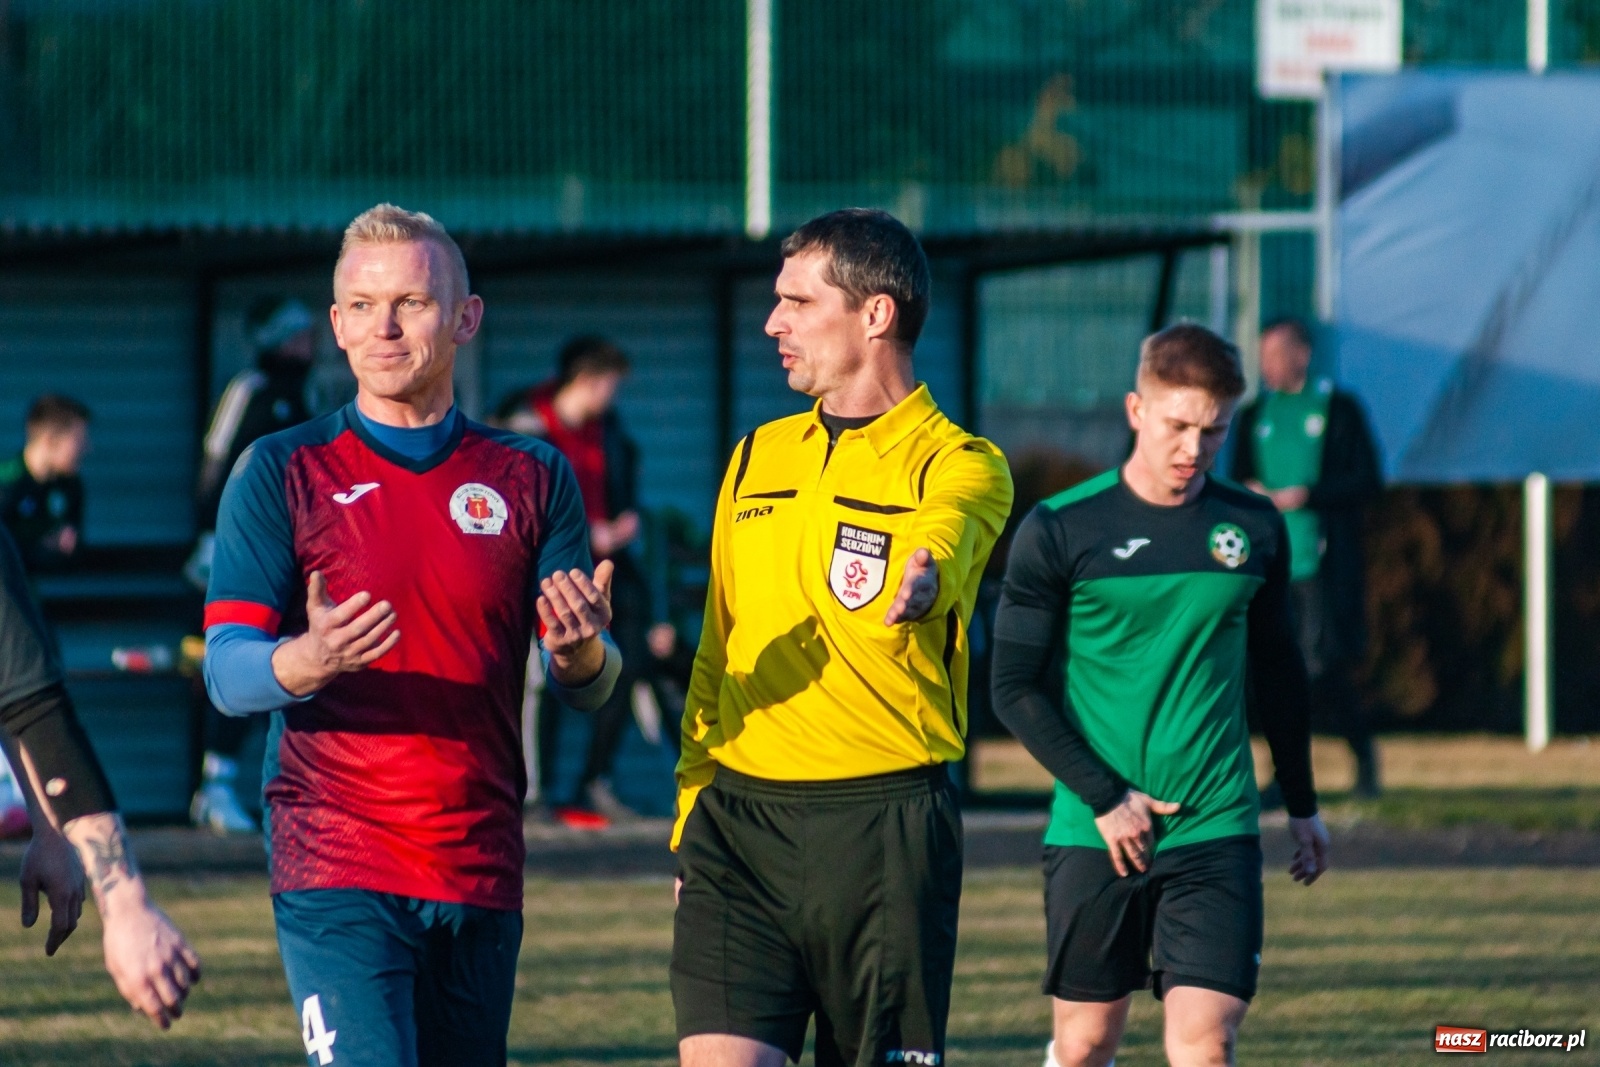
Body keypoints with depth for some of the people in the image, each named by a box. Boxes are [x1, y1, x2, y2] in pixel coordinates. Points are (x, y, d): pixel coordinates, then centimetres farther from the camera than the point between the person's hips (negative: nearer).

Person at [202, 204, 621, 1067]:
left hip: (483, 873, 4)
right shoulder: (284, 472, 2)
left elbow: (588, 688, 8)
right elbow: (227, 675, -4)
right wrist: (309, 661, -27)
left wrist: (581, 651, -18)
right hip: (336, 865, -4)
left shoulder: (533, 477, 9)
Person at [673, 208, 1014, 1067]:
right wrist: (690, 812, 18)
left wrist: (919, 583, -50)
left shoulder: (958, 465, -1)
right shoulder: (756, 459, 17)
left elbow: (937, 541, -26)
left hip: (882, 826, -4)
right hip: (738, 819, 4)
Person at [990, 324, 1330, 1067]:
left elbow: (1278, 672, 19)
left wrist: (1302, 804, 25)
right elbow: (1014, 687, -3)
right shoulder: (1060, 531, -4)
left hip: (1216, 832, 1)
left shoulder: (1254, 531, 6)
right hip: (1091, 835, -1)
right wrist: (1104, 799, -10)